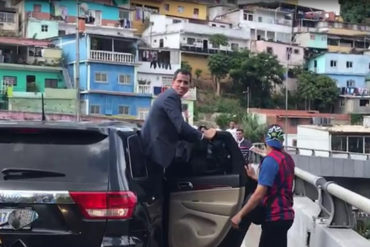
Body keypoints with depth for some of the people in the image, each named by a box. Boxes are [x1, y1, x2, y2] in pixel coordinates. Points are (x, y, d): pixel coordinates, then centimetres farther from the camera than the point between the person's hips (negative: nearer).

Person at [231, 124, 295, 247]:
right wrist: (254, 176, 24)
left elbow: (259, 194, -22)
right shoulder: (287, 158, 7)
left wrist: (240, 214, -18)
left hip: (275, 216, -9)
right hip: (284, 214, 9)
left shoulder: (270, 160, -17)